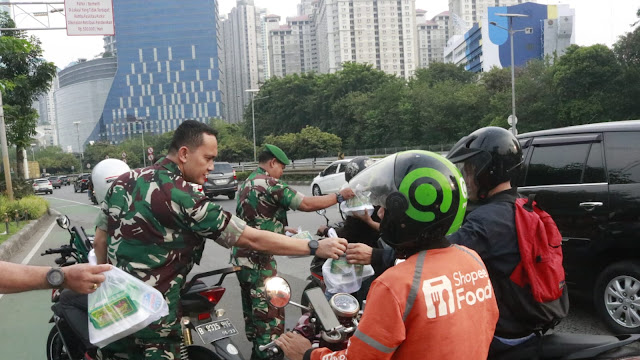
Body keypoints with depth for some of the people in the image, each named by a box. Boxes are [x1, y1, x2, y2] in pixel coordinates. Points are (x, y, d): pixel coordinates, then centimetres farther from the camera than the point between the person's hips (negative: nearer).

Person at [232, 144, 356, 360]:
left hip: (242, 255, 10)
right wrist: (339, 196, -12)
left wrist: (281, 228, 24)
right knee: (270, 314, -3)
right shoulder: (269, 183, -15)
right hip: (258, 259, -10)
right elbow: (306, 204, -19)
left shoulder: (247, 183, 15)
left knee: (253, 308, 21)